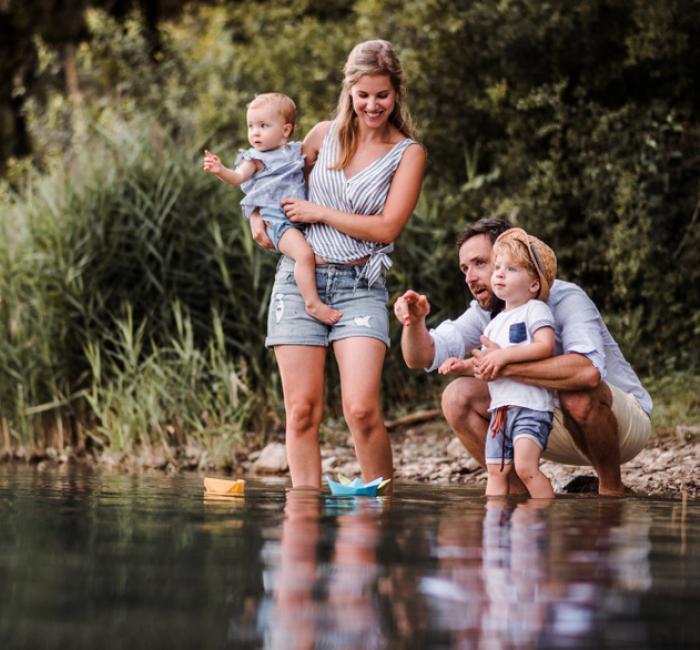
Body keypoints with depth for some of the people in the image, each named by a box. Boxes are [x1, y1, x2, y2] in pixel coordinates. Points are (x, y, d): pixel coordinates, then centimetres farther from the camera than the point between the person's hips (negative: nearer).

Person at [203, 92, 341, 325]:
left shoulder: (295, 151, 15)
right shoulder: (256, 158, 0)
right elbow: (238, 177, -17)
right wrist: (220, 171, -35)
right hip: (276, 220, -7)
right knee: (304, 253, -27)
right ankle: (313, 303, -22)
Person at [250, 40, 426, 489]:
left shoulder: (408, 154, 2)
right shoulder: (325, 135, 10)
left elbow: (387, 228, -7)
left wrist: (319, 212, -6)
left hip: (360, 287, -3)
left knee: (362, 409, -17)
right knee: (303, 411, -1)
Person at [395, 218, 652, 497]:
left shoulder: (565, 299, -25)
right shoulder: (486, 312, -3)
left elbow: (589, 370, -44)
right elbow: (420, 358, -8)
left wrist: (506, 366, -40)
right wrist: (415, 321, -30)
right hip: (557, 427, 6)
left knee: (578, 394, -40)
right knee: (458, 396, -9)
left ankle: (611, 489, -15)